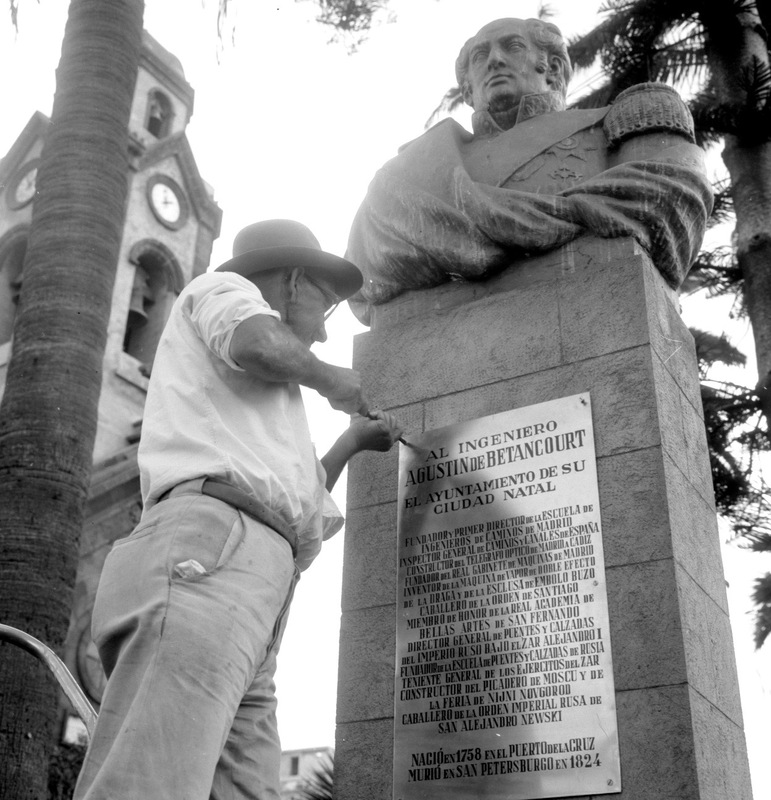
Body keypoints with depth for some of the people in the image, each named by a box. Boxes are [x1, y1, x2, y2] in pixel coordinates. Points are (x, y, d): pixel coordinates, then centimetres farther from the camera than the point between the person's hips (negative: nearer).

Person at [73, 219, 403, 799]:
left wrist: (353, 442, 47)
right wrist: (329, 379, 11)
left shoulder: (241, 401, 41)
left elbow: (290, 499, 44)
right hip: (207, 553, -9)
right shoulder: (223, 289, 18)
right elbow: (260, 344, -8)